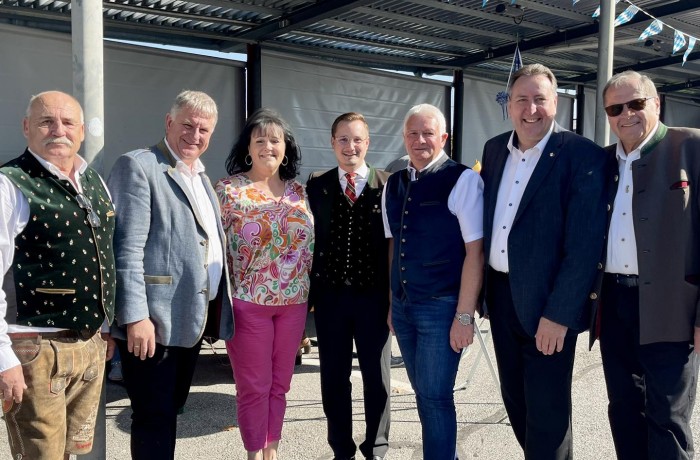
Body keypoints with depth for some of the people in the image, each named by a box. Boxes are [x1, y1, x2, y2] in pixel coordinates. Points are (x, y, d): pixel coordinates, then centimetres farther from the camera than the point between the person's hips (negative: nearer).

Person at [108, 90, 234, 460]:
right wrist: (135, 316, -22)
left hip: (192, 317, 8)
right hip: (154, 318, -8)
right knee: (155, 416, 2)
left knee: (171, 409, 19)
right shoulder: (138, 166, -9)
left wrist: (215, 309, 14)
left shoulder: (201, 176, 17)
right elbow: (127, 247, -16)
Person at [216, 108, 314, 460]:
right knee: (253, 386, 6)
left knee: (279, 383, 14)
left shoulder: (298, 191, 8)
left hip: (294, 301, 4)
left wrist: (309, 290, 10)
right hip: (248, 301, -4)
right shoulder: (228, 189, -4)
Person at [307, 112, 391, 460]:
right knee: (333, 377, 11)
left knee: (377, 376, 11)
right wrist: (308, 291, 1)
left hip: (373, 294, -2)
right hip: (330, 294, 2)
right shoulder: (317, 186, 5)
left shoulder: (387, 185, -2)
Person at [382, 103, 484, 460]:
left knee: (435, 396, 0)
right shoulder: (393, 184, 8)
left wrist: (464, 314, -14)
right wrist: (391, 302, 11)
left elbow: (474, 250, -12)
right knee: (423, 394, 17)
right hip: (402, 307, 6)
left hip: (441, 306, -6)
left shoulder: (462, 180, -10)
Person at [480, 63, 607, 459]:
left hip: (548, 301, -6)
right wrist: (483, 287, 9)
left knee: (547, 409, 6)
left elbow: (585, 244, -16)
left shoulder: (583, 156, -12)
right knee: (515, 399, 19)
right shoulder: (495, 149, 7)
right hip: (500, 293, 6)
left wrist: (558, 314, -18)